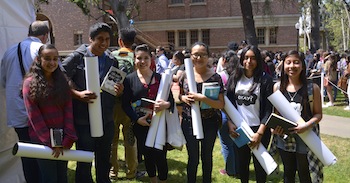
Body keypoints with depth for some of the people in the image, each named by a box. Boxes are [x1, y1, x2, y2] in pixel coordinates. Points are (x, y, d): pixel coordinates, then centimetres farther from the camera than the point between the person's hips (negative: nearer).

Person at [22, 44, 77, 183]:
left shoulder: (62, 82, 7)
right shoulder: (30, 83, -6)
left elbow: (68, 110, 0)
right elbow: (34, 116, -11)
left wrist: (68, 138, -11)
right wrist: (51, 143, -14)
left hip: (62, 138, 4)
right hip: (42, 139, -4)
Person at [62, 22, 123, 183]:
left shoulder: (112, 61, 6)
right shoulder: (76, 58, -9)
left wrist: (119, 91, -8)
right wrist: (78, 94, -23)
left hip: (106, 120, 5)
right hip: (84, 120, -4)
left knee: (104, 161, 19)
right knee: (84, 163, 8)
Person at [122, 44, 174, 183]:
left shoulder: (160, 78, 4)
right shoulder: (129, 79, 2)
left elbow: (171, 99, 4)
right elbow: (125, 104, 0)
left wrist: (166, 104, -19)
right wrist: (137, 119, -13)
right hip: (140, 125, 0)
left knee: (160, 156, -2)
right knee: (148, 155, 9)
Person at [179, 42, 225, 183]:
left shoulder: (215, 77, -11)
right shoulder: (185, 75, -4)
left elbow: (221, 104, -14)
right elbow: (179, 95, 11)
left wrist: (203, 99, -28)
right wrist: (183, 98, -12)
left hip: (209, 123, -1)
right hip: (189, 122, 1)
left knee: (207, 156, 17)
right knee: (193, 158, 10)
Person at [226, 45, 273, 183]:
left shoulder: (265, 79, -7)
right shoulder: (234, 79, 4)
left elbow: (268, 108, -9)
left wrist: (260, 132, -15)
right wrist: (230, 124, -6)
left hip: (258, 128, -3)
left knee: (259, 163, 7)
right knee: (242, 162, 14)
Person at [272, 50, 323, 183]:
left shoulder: (312, 88, -7)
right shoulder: (278, 87, 1)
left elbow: (318, 114, -4)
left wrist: (307, 125, -21)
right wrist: (273, 126, -9)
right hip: (284, 139, 3)